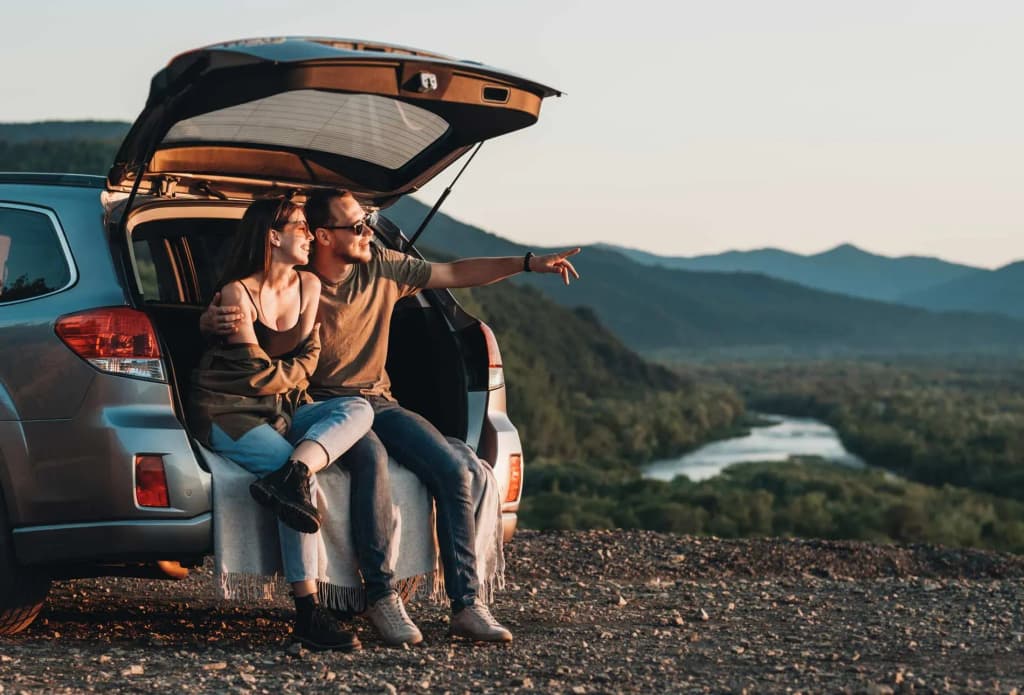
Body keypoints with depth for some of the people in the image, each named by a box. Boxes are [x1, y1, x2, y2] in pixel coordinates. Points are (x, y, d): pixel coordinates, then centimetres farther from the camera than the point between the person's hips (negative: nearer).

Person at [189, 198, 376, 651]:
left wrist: (281, 374, -4)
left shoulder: (309, 286, 10)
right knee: (296, 471, -31)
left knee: (358, 409, -18)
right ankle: (307, 612, -32)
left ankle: (287, 478, -43)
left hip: (282, 408, 7)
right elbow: (255, 372, -11)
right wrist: (293, 372, 6)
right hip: (228, 410, -7)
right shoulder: (238, 292, -10)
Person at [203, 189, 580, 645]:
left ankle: (466, 606, -16)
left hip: (377, 401, 5)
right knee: (372, 457, -37)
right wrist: (215, 319, -35)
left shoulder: (382, 267, 4)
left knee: (453, 471, -18)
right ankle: (381, 599, -29)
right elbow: (217, 314, -8)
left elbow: (457, 274, 12)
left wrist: (529, 263, 6)